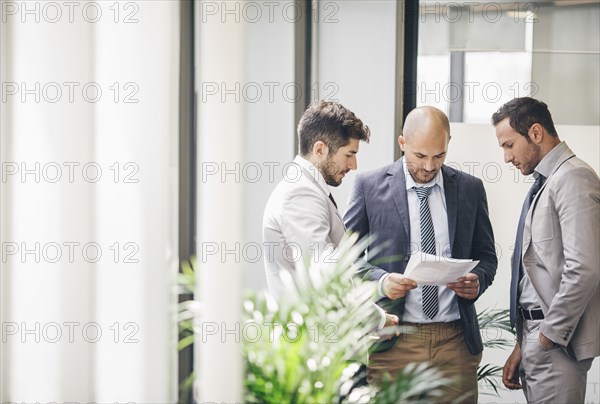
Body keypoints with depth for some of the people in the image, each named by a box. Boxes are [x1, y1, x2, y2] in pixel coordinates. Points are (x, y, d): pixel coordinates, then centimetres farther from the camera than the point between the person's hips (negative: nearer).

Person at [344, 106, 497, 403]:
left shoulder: (470, 189, 9)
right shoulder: (369, 186, 1)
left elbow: (486, 256, 16)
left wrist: (477, 280, -6)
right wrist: (380, 281, -16)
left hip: (456, 341, 2)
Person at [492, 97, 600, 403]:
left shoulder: (573, 179, -13)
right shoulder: (544, 183, 16)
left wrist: (547, 338, -16)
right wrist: (523, 344, 14)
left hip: (555, 342, -9)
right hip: (535, 332, 9)